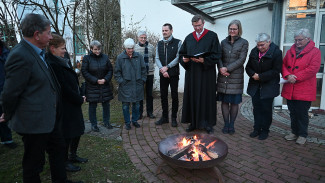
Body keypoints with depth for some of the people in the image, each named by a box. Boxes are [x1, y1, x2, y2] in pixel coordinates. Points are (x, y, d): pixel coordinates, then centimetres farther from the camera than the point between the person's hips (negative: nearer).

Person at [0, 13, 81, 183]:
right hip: (34, 123, -9)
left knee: (57, 150, 24)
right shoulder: (20, 56, -24)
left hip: (49, 118, 10)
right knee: (34, 163, 11)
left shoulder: (37, 53, 6)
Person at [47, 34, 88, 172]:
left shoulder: (63, 61, 9)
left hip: (74, 104, 10)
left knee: (77, 131, 20)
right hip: (65, 107, -10)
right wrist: (80, 99, -12)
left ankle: (73, 155, 38)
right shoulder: (52, 64, -21)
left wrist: (79, 97, 4)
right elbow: (64, 88, -23)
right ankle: (65, 162, 25)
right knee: (67, 135, 6)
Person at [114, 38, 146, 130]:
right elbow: (117, 72, 1)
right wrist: (121, 81, -6)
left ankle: (135, 120, 29)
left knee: (136, 105, 12)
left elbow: (143, 70, 9)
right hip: (125, 87, -2)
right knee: (125, 106, 5)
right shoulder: (120, 57, -3)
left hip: (137, 86, 2)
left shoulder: (139, 56, 2)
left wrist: (142, 80, 3)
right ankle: (127, 122, 21)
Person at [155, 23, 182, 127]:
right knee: (163, 95, 8)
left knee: (174, 96, 2)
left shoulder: (177, 43, 0)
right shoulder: (159, 44, 12)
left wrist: (167, 67, -13)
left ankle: (174, 118, 14)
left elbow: (178, 57, -9)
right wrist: (162, 69, -10)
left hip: (173, 73, -4)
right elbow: (157, 58, 5)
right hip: (163, 74, 4)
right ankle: (164, 117, 20)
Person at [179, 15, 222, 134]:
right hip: (191, 73, 4)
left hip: (206, 73, -3)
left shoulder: (212, 36, 2)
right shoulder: (189, 38, 14)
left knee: (207, 97, 1)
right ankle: (193, 122, 17)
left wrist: (204, 60, -19)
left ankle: (208, 123, 13)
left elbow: (217, 55, -5)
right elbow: (182, 53, 17)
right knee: (192, 97, 5)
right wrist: (184, 59, -5)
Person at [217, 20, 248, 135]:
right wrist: (221, 68, -12)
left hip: (236, 77, -2)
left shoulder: (243, 42, 3)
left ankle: (231, 125, 17)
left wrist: (228, 68, -14)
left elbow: (241, 60, -6)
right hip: (223, 77, 2)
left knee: (234, 102, 4)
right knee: (224, 101, 5)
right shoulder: (223, 42, 12)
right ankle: (226, 124, 17)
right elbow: (219, 57, 8)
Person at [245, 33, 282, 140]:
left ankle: (265, 130, 17)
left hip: (268, 86, -4)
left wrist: (260, 77, -17)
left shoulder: (276, 52, -10)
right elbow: (248, 67, 10)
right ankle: (257, 129, 21)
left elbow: (276, 70, -13)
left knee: (266, 109, 3)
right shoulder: (254, 51, 4)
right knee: (256, 108, 9)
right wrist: (253, 74, -10)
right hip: (255, 86, 4)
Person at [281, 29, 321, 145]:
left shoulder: (315, 52, -3)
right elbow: (283, 64, 8)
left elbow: (313, 68, -13)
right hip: (290, 89, 5)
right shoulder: (291, 51, 13)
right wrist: (287, 75, -11)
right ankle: (294, 132, 27)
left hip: (304, 90, -5)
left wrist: (296, 77, -17)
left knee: (302, 113, 2)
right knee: (292, 112, 13)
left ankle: (302, 135, 18)